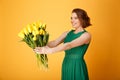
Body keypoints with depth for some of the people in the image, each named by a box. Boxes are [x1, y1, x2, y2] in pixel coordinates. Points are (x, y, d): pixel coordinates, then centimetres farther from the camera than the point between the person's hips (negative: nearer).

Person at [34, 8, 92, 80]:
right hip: (66, 66, 5)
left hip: (78, 67, -5)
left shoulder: (86, 35, -10)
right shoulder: (67, 33, 8)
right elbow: (55, 42, -7)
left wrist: (50, 51, -32)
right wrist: (43, 47, -27)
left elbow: (69, 45, -23)